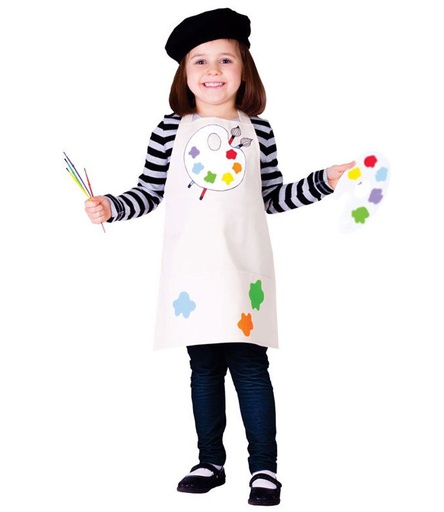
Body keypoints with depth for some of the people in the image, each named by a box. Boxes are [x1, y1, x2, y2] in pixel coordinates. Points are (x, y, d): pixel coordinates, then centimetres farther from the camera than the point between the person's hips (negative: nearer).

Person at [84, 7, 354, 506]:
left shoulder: (257, 130, 6)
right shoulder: (171, 130, 2)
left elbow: (273, 197, 11)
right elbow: (147, 192, 6)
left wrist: (324, 180, 5)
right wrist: (111, 206, -9)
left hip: (242, 267, 0)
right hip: (192, 270, 1)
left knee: (249, 364, -1)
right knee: (204, 366, 10)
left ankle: (264, 467, 9)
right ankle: (210, 462, 22)